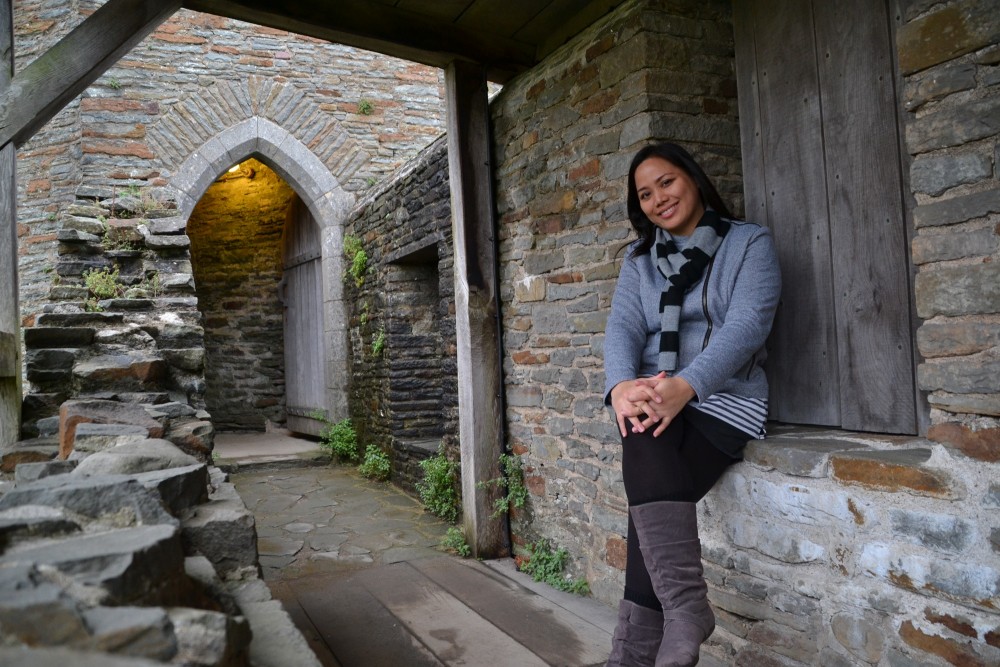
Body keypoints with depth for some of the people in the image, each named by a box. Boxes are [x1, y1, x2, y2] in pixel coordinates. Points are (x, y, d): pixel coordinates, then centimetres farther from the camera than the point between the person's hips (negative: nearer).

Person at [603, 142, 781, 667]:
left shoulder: (750, 243, 4)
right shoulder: (639, 258, 16)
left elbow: (746, 324, -13)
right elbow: (623, 325, -1)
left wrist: (685, 385, -31)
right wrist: (622, 385, -24)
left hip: (726, 399, -3)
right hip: (653, 398, 3)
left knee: (651, 489, -27)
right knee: (646, 439, -31)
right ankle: (685, 608, -30)